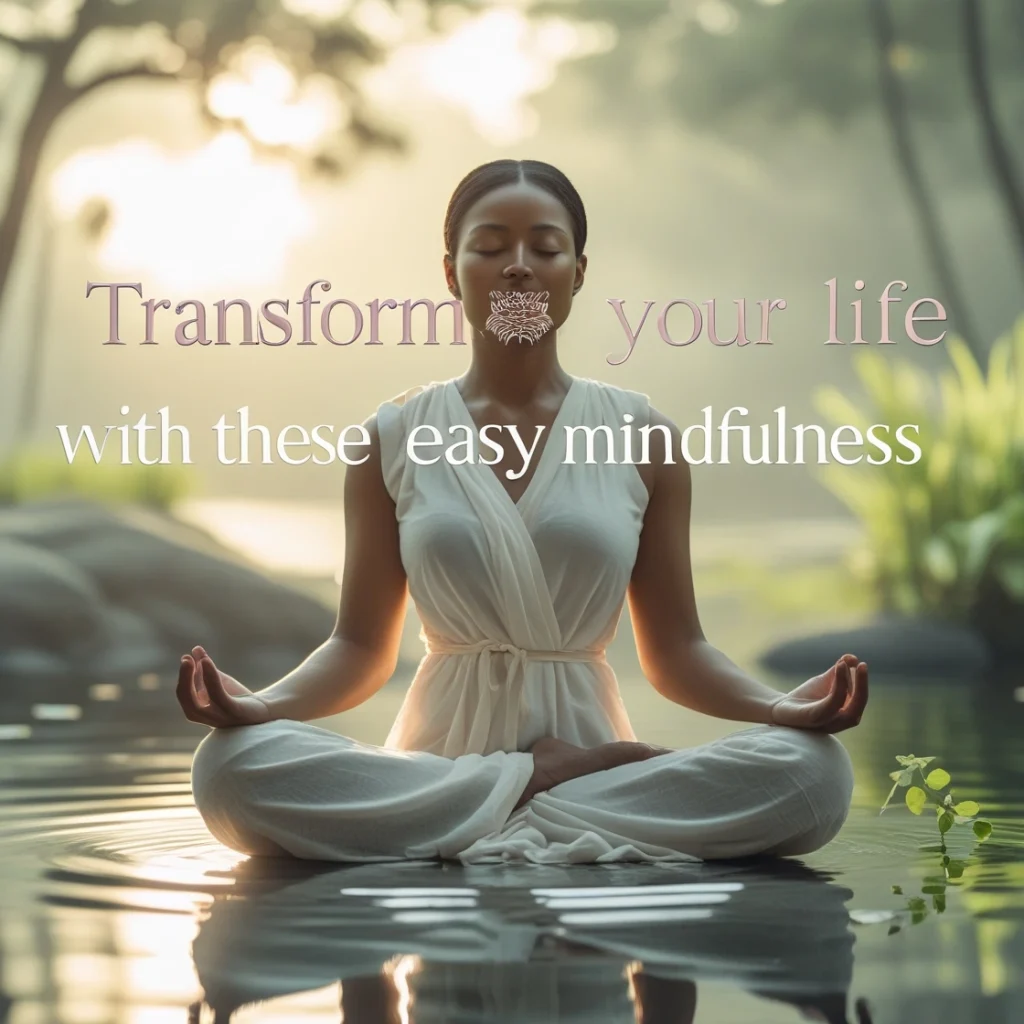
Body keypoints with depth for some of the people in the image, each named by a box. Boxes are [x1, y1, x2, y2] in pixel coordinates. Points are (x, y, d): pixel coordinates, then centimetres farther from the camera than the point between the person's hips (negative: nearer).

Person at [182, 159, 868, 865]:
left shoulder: (645, 438, 8)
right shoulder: (394, 438, 8)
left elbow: (675, 649, 7)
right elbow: (361, 647, 6)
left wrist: (783, 707, -13)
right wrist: (260, 703, -15)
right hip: (442, 748, 0)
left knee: (813, 770, -28)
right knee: (232, 765, -31)